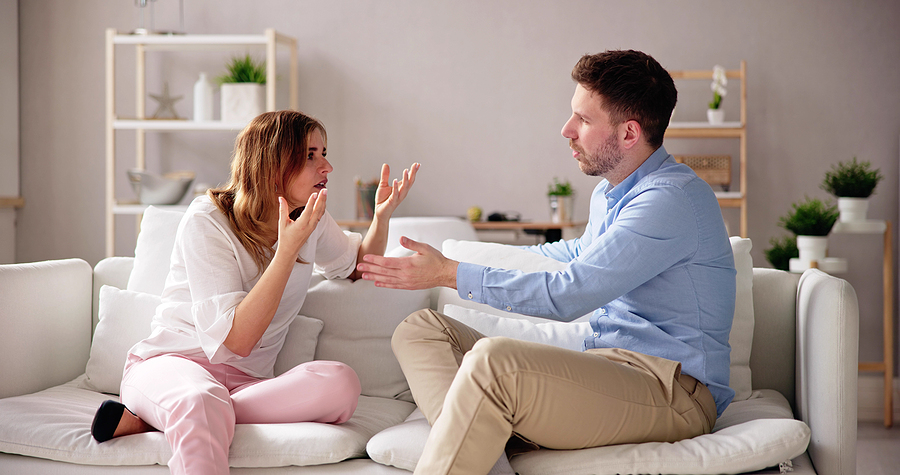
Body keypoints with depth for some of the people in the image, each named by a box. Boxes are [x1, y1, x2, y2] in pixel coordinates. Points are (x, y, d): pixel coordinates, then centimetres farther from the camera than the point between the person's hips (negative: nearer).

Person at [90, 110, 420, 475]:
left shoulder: (312, 218, 7)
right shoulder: (206, 222, -12)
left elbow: (359, 266, 29)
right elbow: (235, 340, -20)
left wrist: (382, 216, 8)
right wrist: (288, 248, -23)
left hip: (245, 382, 7)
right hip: (169, 362, -7)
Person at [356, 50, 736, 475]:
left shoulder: (673, 198, -15)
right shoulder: (610, 192, 17)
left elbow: (567, 295, -21)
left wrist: (450, 273, -14)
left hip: (672, 392, -10)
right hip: (605, 367, 10)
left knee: (494, 359, -35)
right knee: (421, 330, -1)